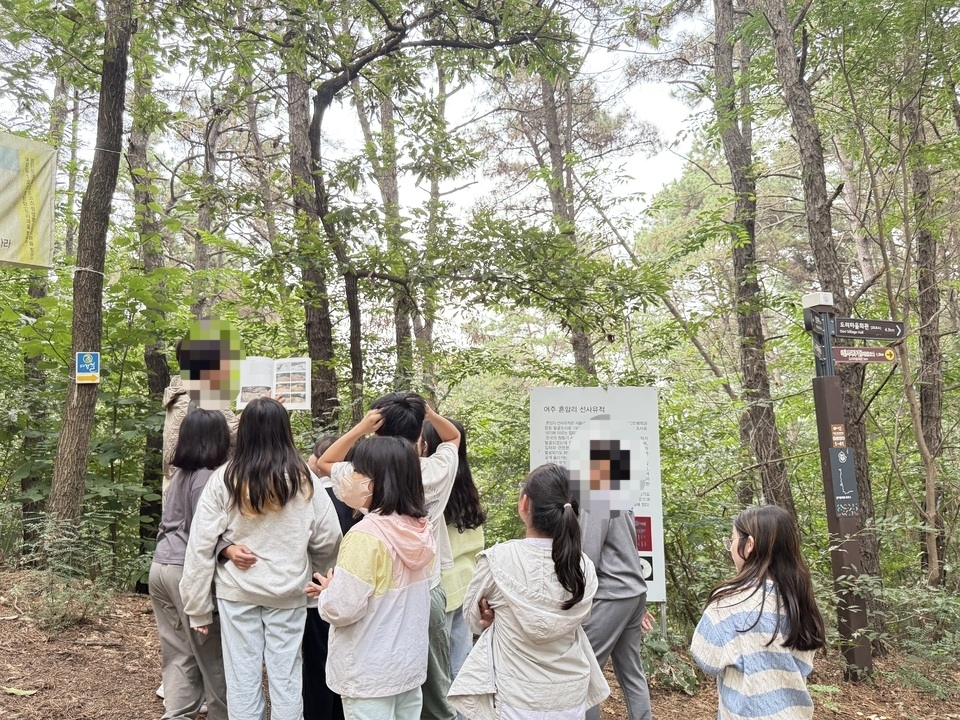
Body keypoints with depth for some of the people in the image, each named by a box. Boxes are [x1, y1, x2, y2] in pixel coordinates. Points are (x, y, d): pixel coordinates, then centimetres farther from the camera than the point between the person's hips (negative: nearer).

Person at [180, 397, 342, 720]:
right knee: (285, 675, 11)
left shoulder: (224, 479, -9)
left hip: (237, 592, 0)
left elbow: (201, 545, -6)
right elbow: (328, 539, -2)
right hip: (287, 593, 0)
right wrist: (313, 575, 17)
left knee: (242, 676, 11)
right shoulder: (303, 480, -8)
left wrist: (198, 606, 3)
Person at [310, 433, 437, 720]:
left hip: (370, 673, -6)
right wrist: (334, 589, 12)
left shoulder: (366, 535, -23)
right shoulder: (421, 529, -1)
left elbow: (342, 609, -23)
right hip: (410, 663, 7)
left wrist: (327, 592, -2)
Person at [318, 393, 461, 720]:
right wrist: (430, 413, -6)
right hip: (429, 591, 2)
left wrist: (360, 428, -11)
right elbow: (454, 437, 12)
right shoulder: (436, 471, -10)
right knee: (435, 690, 17)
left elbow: (324, 463, 3)